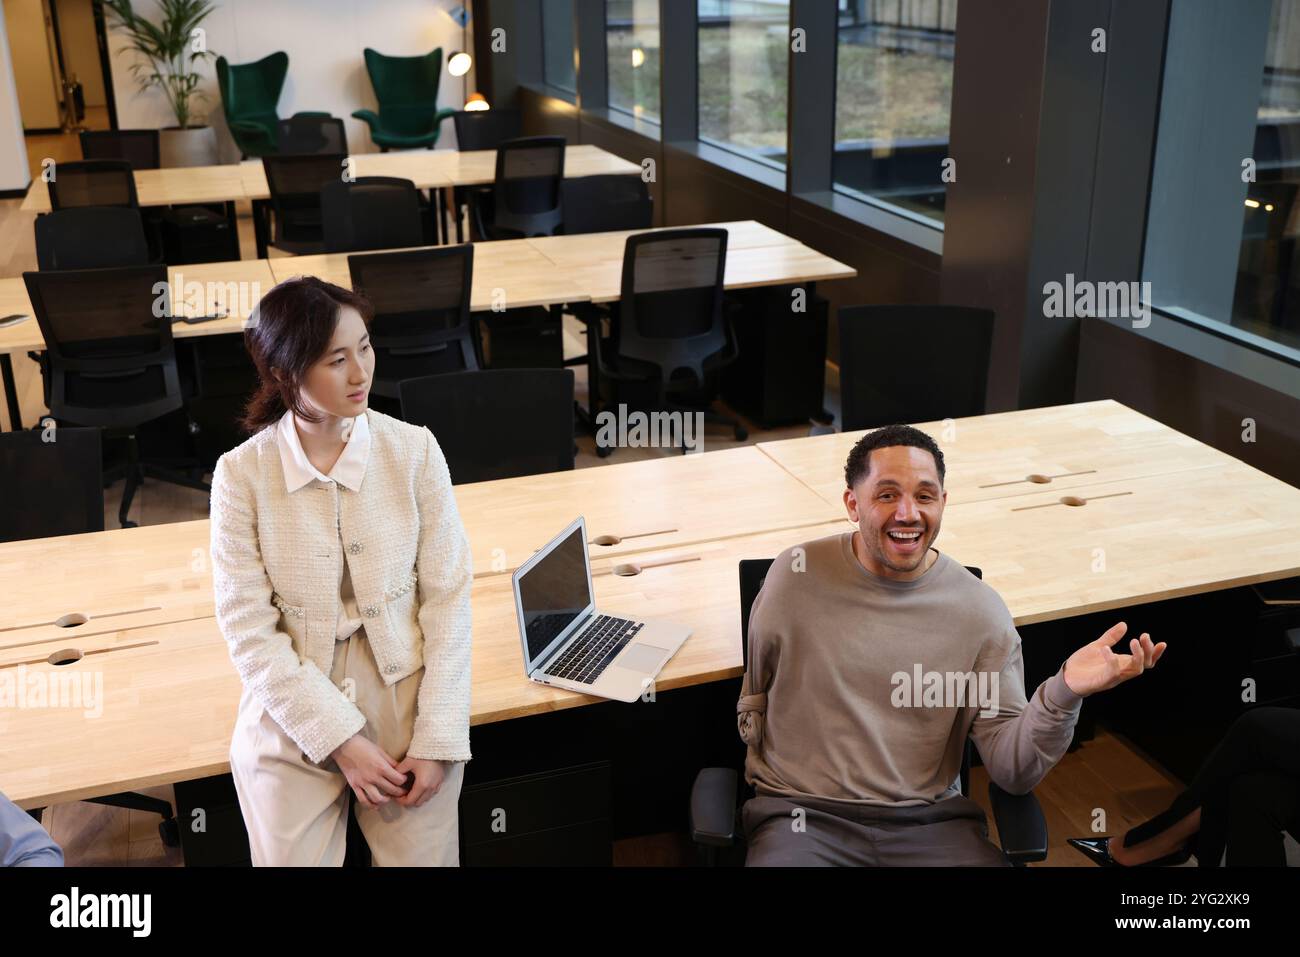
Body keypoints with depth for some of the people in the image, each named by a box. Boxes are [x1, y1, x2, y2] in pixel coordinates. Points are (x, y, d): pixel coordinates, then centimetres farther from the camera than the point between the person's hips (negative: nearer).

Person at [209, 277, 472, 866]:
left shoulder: (414, 450, -7)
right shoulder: (242, 474, -8)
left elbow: (447, 596, -6)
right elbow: (248, 628, -9)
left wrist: (437, 739, -10)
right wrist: (339, 738, -14)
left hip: (407, 709, 1)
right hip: (291, 726, 0)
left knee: (422, 856, 8)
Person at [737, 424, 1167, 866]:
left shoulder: (981, 610, -1)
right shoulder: (797, 575, -3)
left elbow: (1011, 770, -4)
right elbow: (756, 686, 16)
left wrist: (1064, 693, -18)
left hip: (930, 819, 2)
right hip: (804, 812, -2)